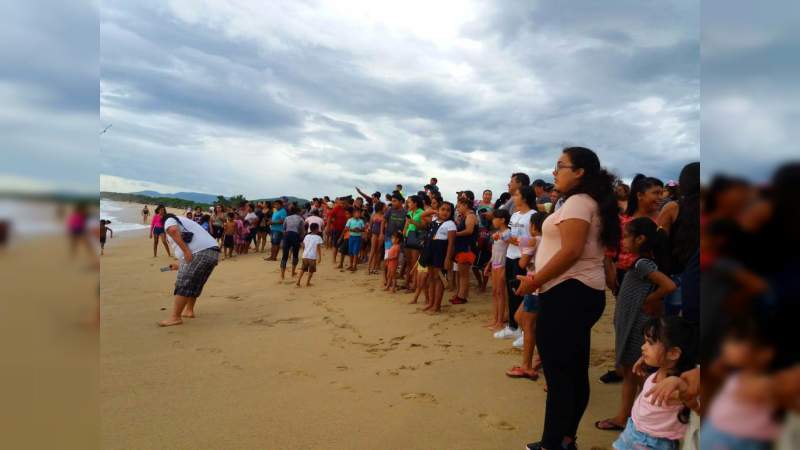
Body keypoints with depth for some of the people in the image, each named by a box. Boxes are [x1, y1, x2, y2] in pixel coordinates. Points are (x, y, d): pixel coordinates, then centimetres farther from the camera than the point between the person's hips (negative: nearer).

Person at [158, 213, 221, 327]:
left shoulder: (169, 220, 13)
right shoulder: (185, 222, 38)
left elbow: (173, 230, -14)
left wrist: (186, 251, -18)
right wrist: (181, 265, 52)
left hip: (198, 253, -9)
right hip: (214, 253, 9)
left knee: (183, 285, -2)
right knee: (195, 284, 23)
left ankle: (175, 317, 1)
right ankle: (189, 310, 32)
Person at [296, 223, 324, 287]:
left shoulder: (306, 236, 12)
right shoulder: (318, 237, -5)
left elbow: (303, 246, 12)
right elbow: (318, 248, -11)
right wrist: (320, 257, -8)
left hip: (305, 256, 5)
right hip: (313, 257, -5)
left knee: (303, 269, 15)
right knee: (311, 270, 8)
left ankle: (298, 281, 9)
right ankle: (308, 283, 11)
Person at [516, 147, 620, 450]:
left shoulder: (577, 201, -11)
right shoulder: (588, 202, 19)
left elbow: (571, 251, -22)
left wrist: (535, 281, -15)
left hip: (568, 292, -10)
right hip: (581, 292, 10)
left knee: (558, 371, -4)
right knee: (574, 371, 14)